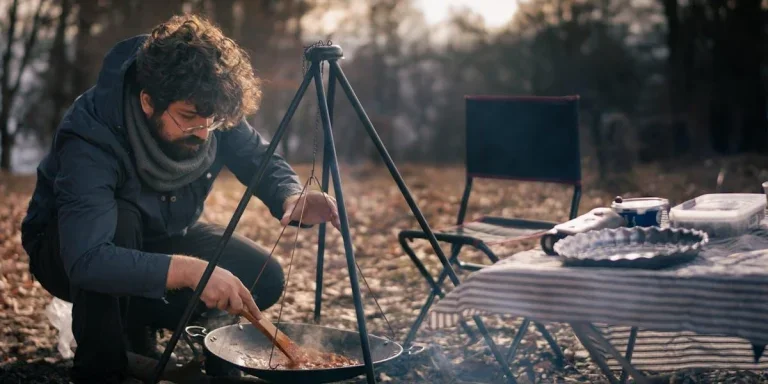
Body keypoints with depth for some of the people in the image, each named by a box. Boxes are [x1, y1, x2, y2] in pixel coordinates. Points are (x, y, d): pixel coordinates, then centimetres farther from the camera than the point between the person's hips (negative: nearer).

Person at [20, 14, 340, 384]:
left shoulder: (209, 116, -22)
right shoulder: (91, 138, -37)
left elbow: (261, 159, -9)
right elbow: (87, 261, -47)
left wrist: (291, 199, -32)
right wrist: (189, 270, -55)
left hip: (161, 237, 5)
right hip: (69, 248, -4)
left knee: (262, 277, -15)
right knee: (118, 220, -38)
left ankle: (135, 320, 7)